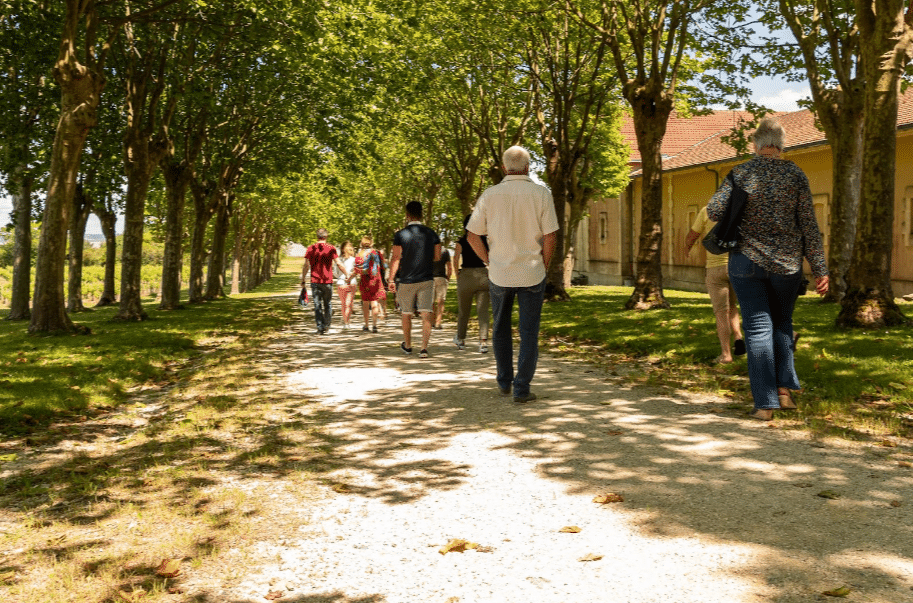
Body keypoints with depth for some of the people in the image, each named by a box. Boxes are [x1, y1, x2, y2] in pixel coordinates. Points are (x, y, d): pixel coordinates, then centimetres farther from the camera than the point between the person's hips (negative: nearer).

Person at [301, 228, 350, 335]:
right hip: (328, 281, 0)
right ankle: (326, 325, 21)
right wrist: (347, 274, 5)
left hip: (315, 281, 0)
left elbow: (306, 265, -1)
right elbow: (338, 264, -5)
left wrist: (303, 280, 7)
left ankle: (320, 327, -5)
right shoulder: (331, 248, -2)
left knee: (317, 305, 2)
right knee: (327, 304, 16)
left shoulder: (311, 249, 1)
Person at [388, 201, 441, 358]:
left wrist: (391, 279, -1)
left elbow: (395, 259, -7)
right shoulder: (431, 234, 1)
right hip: (426, 279, 1)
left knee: (406, 314, 15)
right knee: (426, 314, 0)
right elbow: (437, 257, 6)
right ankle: (424, 348, -10)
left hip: (406, 280, -1)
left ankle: (407, 346, 28)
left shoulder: (400, 235, -7)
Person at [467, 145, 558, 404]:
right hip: (532, 274, -1)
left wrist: (489, 261, 9)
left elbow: (472, 235, -3)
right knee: (528, 332, 5)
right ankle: (522, 388, 3)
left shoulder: (490, 195, -4)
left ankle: (504, 383, 26)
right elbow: (550, 237, -9)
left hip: (499, 274, 2)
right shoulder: (541, 194, -7)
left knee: (501, 329, 19)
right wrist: (544, 265, 4)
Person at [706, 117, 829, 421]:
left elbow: (714, 211, -8)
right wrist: (819, 268, 1)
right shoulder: (795, 174, -2)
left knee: (758, 327, 2)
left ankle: (765, 404, 0)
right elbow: (809, 225, -3)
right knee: (782, 323, 20)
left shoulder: (740, 174, -4)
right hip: (786, 262, 1)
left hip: (747, 260, -1)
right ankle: (784, 388, 11)